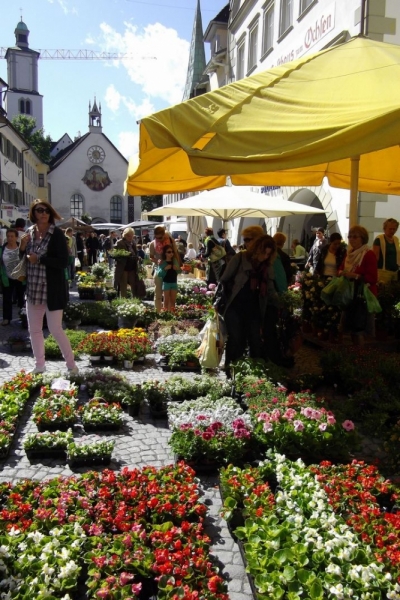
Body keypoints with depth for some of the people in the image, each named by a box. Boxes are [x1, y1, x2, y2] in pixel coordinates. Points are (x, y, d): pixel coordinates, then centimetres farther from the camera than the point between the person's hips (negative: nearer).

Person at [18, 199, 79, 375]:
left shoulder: (57, 234, -11)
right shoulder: (29, 232, 6)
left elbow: (63, 262, -18)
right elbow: (22, 259, 13)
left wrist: (39, 259, -19)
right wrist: (22, 246, -7)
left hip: (52, 289, -6)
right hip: (33, 288, 6)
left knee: (55, 329, -5)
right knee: (34, 329, 13)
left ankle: (71, 365, 12)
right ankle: (39, 365, 27)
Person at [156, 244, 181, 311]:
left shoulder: (175, 261, 4)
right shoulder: (162, 262, -8)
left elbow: (179, 271, 13)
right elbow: (158, 274, -14)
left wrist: (177, 269, -9)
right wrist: (165, 269, -25)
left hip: (174, 282, 4)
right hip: (166, 283, -4)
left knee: (173, 300, 9)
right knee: (166, 300, 2)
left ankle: (172, 312, 17)